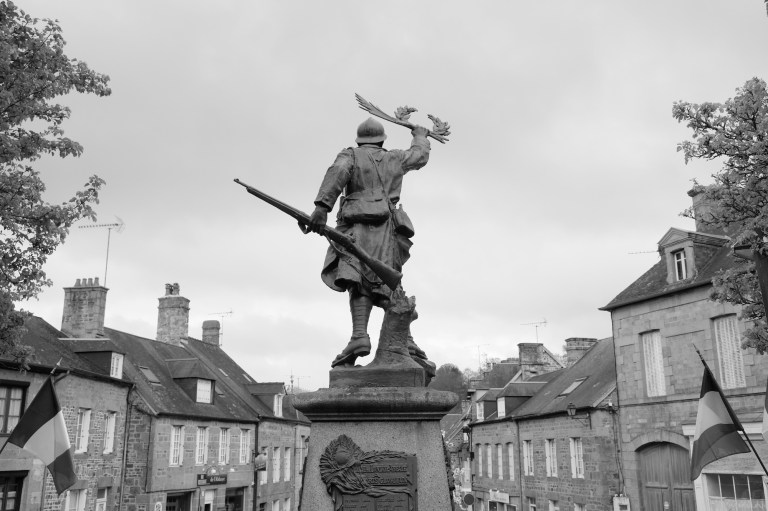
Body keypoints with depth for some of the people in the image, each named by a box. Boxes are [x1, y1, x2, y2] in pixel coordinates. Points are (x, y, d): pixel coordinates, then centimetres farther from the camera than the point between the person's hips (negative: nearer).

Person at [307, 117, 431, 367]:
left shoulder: (350, 155, 14)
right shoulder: (395, 159, 27)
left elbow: (337, 173, -8)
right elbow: (420, 156, 46)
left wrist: (322, 206, -20)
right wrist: (420, 136, 67)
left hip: (358, 226, -3)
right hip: (387, 227, 4)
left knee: (359, 281, -16)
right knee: (389, 285, 4)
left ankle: (360, 336, -34)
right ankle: (404, 340, -8)